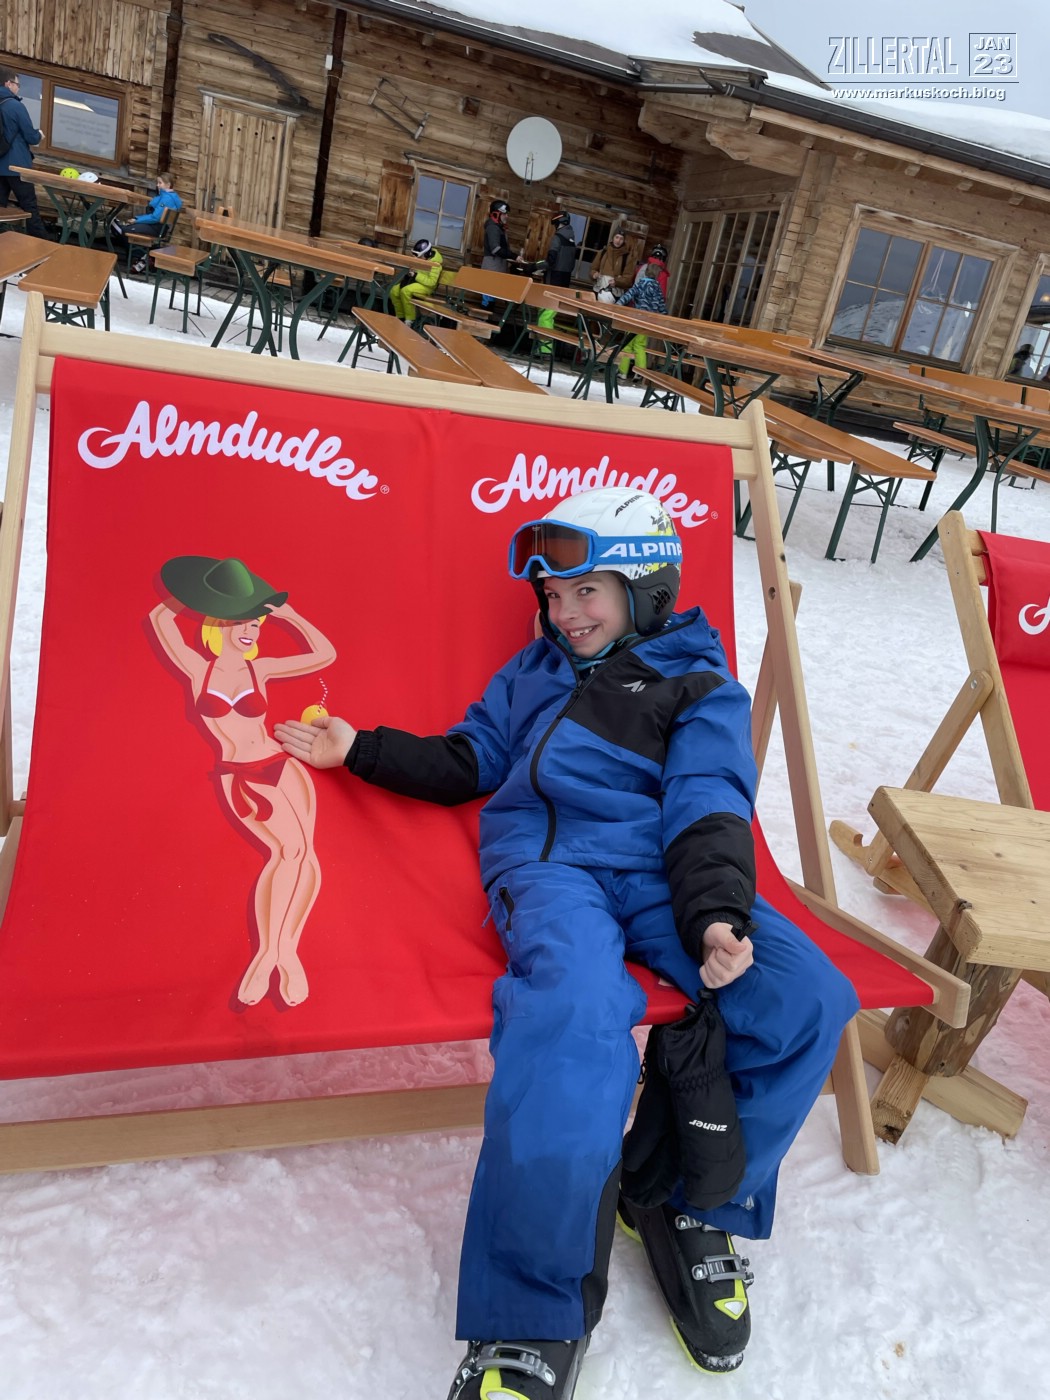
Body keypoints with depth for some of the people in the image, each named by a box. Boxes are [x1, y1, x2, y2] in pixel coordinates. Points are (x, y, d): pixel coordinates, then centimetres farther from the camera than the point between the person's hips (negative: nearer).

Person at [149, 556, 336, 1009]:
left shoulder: (259, 669, 8)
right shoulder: (198, 669, 5)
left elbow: (326, 654, 8)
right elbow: (160, 618, 4)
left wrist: (288, 614, 8)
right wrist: (202, 594, 12)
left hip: (282, 766, 2)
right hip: (238, 779, -2)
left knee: (301, 852, -15)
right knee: (288, 849, -20)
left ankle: (274, 951, -9)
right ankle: (281, 952, -13)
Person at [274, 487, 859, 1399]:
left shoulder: (702, 689, 15)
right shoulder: (534, 672, 27)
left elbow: (707, 809, 1)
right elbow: (465, 763, 26)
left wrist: (718, 913, -17)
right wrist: (361, 749, 17)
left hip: (656, 871, 1)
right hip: (547, 863, 0)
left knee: (807, 997, -24)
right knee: (576, 1008, -36)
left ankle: (697, 1202, 1)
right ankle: (536, 1312, -24)